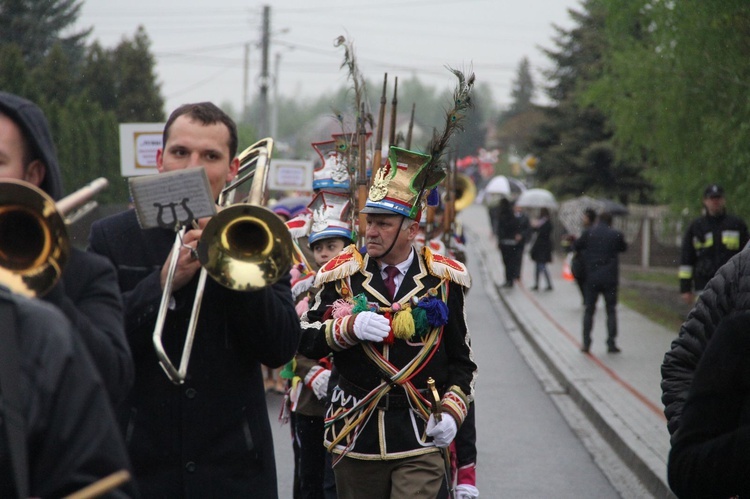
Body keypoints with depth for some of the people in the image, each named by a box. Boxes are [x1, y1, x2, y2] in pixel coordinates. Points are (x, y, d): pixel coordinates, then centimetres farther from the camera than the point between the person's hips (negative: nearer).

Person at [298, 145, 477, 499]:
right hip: (356, 437, 2)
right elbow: (305, 339, 3)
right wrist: (350, 326, -14)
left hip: (421, 440, -2)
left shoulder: (442, 279, 3)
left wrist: (452, 411, -6)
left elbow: (461, 360, 9)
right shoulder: (343, 274, 3)